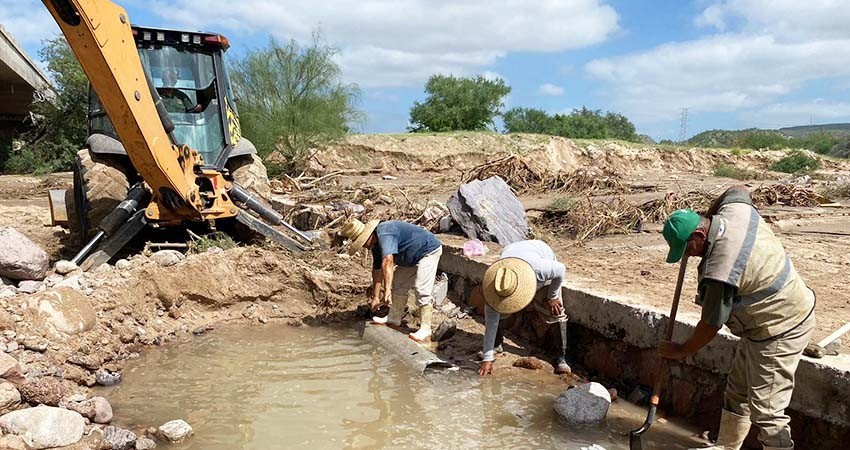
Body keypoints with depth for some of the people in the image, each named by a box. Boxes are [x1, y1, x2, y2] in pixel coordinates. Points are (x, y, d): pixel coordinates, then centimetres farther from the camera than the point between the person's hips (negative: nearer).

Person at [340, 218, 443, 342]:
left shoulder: (385, 235, -30)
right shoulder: (376, 245, 2)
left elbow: (388, 261, -44)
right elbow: (377, 270, 8)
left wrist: (387, 289, -50)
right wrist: (375, 297, 10)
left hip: (429, 251, -11)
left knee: (422, 290, -16)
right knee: (399, 285, 13)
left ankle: (425, 329, -14)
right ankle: (394, 319, 23)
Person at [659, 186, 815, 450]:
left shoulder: (720, 271, -32)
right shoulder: (734, 208, -8)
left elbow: (711, 325, -19)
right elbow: (739, 189, 19)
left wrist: (682, 351, -3)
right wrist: (707, 214, 19)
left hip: (779, 330, -11)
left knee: (766, 411, -6)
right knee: (737, 391, 20)